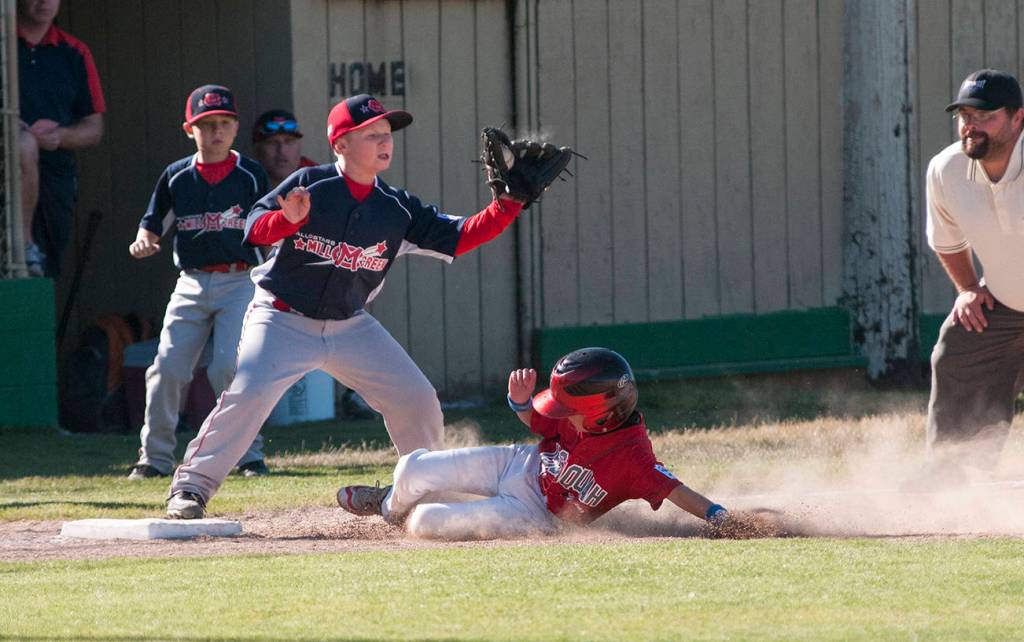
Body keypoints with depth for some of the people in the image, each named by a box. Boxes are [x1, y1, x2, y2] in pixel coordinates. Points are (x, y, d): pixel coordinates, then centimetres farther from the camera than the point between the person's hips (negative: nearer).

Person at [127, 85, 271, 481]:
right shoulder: (176, 177, 7)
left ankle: (249, 453, -3)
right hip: (192, 283, 3)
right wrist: (143, 242, -12)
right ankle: (155, 457, 7)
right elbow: (153, 224, 10)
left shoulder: (251, 176, 2)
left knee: (228, 367, -16)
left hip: (239, 283, -3)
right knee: (167, 368, -4)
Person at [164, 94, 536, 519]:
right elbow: (254, 229, -17)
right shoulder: (310, 185, -9)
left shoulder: (396, 209, 2)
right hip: (283, 320, -5)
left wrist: (508, 203, -12)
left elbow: (459, 237, 0)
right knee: (247, 396, -25)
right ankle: (190, 488, -15)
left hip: (350, 327, 5)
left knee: (417, 400, 1)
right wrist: (288, 218, -39)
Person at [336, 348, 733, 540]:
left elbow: (671, 489, -39)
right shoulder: (576, 417, -16)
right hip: (518, 465, 5)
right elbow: (536, 420, 1)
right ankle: (391, 505, 37)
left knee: (427, 523, -17)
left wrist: (714, 514, -54)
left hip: (537, 514, -5)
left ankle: (407, 517, 23)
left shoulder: (632, 455, -35)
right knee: (413, 469, -1)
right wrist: (521, 401, -21)